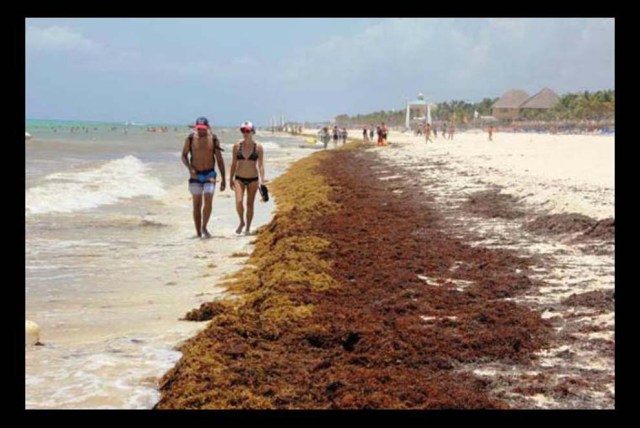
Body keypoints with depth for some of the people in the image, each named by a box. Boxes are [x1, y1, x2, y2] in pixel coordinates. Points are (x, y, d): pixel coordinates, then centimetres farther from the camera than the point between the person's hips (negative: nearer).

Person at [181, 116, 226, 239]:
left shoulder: (214, 140, -2)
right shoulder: (190, 139, -2)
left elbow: (220, 160, 3)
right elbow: (184, 156, 7)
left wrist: (223, 180, 1)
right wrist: (190, 168, -13)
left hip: (209, 174, -1)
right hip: (195, 175, 1)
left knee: (208, 200, -19)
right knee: (197, 204, 3)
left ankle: (204, 227, -3)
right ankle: (198, 233, 11)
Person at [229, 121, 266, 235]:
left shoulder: (258, 147, -5)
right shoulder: (237, 146, -1)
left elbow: (261, 165, -4)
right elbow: (234, 163, 6)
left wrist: (262, 181, -12)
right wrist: (231, 179, 7)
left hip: (253, 179, -1)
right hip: (239, 178, 1)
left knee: (250, 204, 5)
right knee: (238, 202, -15)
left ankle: (248, 228, 19)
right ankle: (242, 222, 11)